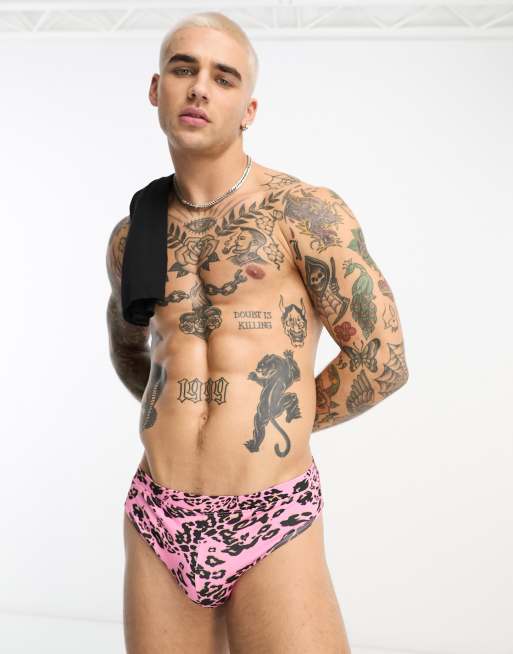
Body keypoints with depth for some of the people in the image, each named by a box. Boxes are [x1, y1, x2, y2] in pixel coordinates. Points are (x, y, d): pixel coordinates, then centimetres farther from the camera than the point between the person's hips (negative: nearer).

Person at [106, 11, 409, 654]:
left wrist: (277, 427, 4)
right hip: (157, 529, 4)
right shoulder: (132, 235, 11)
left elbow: (383, 361, -6)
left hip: (273, 529, -4)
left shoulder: (306, 211, -4)